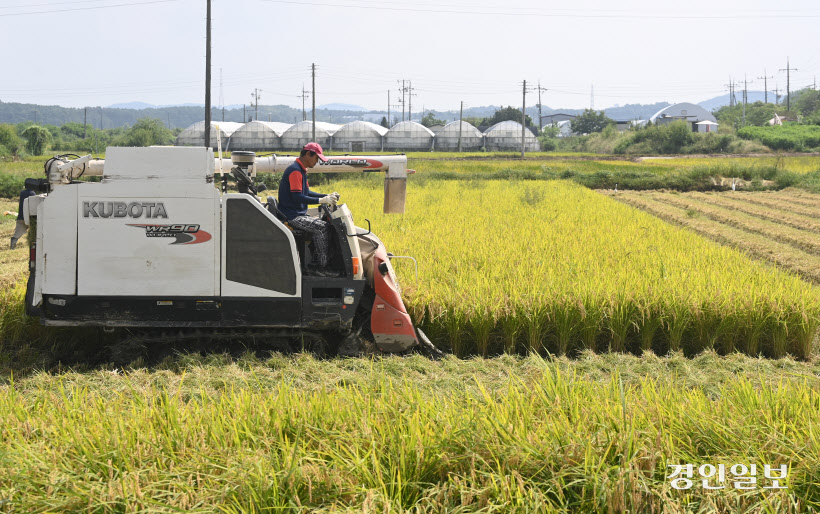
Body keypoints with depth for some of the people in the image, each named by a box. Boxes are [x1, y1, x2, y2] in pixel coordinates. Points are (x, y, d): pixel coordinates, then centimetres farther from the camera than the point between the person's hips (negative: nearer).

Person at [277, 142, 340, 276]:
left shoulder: (302, 170, 17)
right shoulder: (295, 171, -16)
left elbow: (306, 192, 22)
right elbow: (297, 197, -24)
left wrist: (327, 196, 10)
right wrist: (321, 201, -23)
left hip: (299, 214, 11)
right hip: (292, 216, -11)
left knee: (324, 224, 5)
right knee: (322, 228, -23)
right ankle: (322, 267, -17)